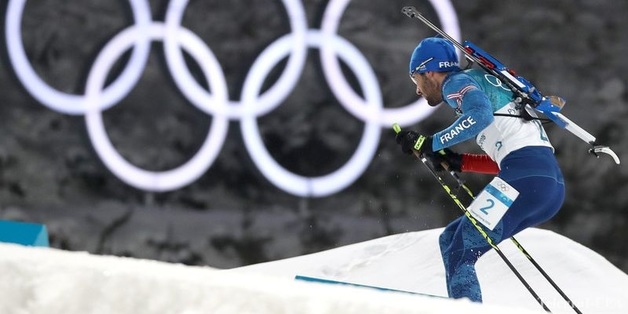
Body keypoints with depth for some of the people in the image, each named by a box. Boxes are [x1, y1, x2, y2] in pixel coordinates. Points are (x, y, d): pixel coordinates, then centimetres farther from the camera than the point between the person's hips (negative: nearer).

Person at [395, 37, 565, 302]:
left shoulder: (456, 82, 3)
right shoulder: (478, 83, 30)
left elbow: (480, 114, -20)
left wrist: (429, 143, -11)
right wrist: (459, 163, 20)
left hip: (526, 176, -9)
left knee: (460, 255, -9)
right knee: (451, 240, 16)